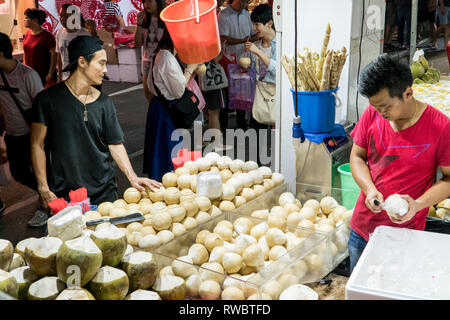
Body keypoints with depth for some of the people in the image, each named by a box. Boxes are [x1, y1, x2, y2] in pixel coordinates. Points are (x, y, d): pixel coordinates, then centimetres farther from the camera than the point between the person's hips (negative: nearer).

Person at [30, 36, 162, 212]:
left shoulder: (104, 101, 5)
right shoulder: (48, 99, -5)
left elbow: (115, 144, 4)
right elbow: (37, 145, -2)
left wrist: (132, 177, -10)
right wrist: (44, 188, -7)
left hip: (104, 190, 3)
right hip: (64, 194, -3)